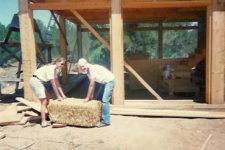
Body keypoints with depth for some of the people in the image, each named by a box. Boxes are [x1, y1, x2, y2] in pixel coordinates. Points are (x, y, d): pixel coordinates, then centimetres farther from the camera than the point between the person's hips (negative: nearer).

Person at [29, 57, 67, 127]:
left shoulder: (55, 69, 8)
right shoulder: (51, 68, -20)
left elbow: (57, 83, 10)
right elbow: (53, 84, -19)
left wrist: (62, 95, 8)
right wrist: (58, 96, -12)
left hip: (40, 81, 10)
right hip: (35, 81, -10)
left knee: (47, 96, 19)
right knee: (44, 102, -9)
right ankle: (44, 122, -7)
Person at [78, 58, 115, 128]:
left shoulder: (93, 68, -25)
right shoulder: (88, 71, 3)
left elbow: (91, 85, -24)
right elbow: (92, 84, 9)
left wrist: (87, 97, -19)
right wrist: (91, 95, 7)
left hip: (109, 81, -10)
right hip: (104, 82, 10)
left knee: (105, 100, -17)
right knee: (99, 98, 15)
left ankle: (106, 121, -11)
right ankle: (100, 117, 27)